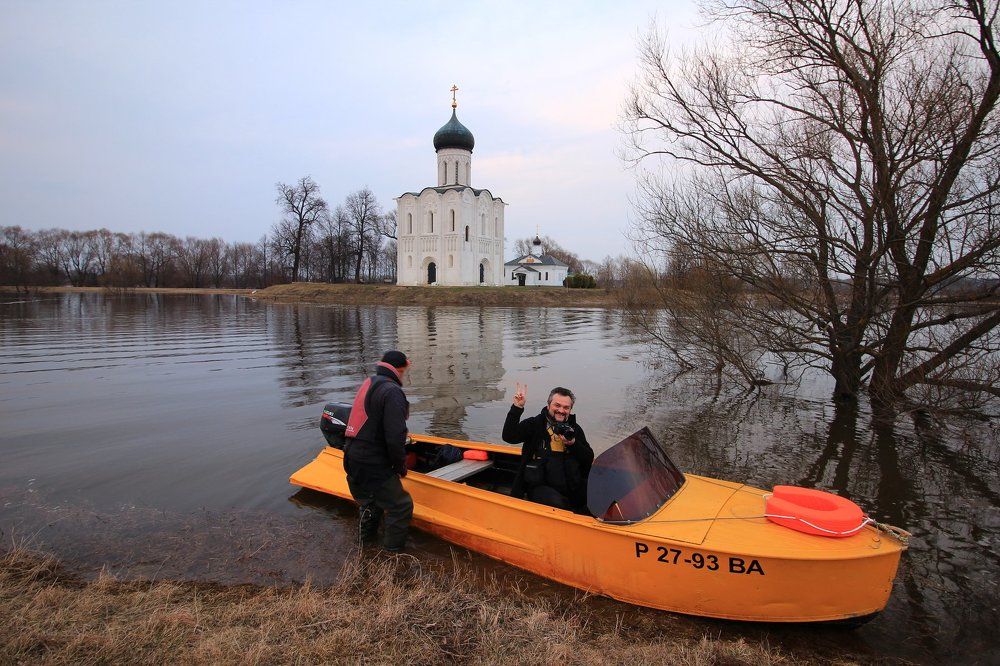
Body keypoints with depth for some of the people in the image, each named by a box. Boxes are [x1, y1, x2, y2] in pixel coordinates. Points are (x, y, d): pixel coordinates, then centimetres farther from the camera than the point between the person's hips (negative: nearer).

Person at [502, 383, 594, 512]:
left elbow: (590, 459, 11)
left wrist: (573, 444, -7)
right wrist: (517, 408, -14)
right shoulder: (534, 424, 5)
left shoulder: (575, 429, 16)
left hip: (572, 487, 4)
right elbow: (509, 437, -9)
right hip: (541, 486, -3)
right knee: (557, 504, -33)